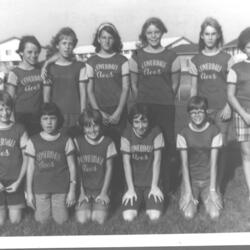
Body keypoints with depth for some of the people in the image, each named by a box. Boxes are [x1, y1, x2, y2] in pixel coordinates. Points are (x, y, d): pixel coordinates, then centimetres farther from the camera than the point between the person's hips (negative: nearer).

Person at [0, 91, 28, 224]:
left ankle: (12, 208, 35)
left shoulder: (19, 130, -3)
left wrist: (18, 181, -8)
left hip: (15, 181, 0)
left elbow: (26, 158, -1)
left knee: (16, 221, 5)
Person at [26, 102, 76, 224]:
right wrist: (29, 192, 3)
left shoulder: (66, 140, -4)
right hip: (40, 189, 1)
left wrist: (72, 191, -1)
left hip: (61, 188, -1)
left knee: (61, 221, 2)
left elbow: (71, 165, 0)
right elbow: (30, 167, 3)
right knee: (41, 220, 4)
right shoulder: (33, 141, -2)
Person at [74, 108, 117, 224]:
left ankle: (101, 204, 18)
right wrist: (81, 192, -4)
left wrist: (104, 192, -3)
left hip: (101, 188, 0)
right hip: (84, 188, 0)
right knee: (82, 219, -14)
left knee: (100, 219, -14)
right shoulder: (77, 142, -4)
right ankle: (84, 205, 18)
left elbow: (109, 168, 0)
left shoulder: (107, 143, -4)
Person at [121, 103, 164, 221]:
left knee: (154, 216, -17)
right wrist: (130, 189, -8)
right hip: (134, 183, 1)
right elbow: (126, 163, -7)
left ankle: (150, 203, 19)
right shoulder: (127, 135, -9)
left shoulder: (156, 133, -12)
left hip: (151, 182, -1)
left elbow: (157, 161, -8)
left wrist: (154, 186, -7)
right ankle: (137, 201, 20)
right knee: (128, 216, -14)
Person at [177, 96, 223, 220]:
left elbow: (213, 163, -7)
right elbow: (184, 164, -7)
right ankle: (193, 198, 18)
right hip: (190, 178, 0)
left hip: (209, 178, 0)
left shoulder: (214, 132, -7)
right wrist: (188, 191, -11)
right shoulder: (183, 134, -8)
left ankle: (205, 197, 18)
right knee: (189, 214, -15)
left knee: (214, 214, -14)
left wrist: (212, 189, -9)